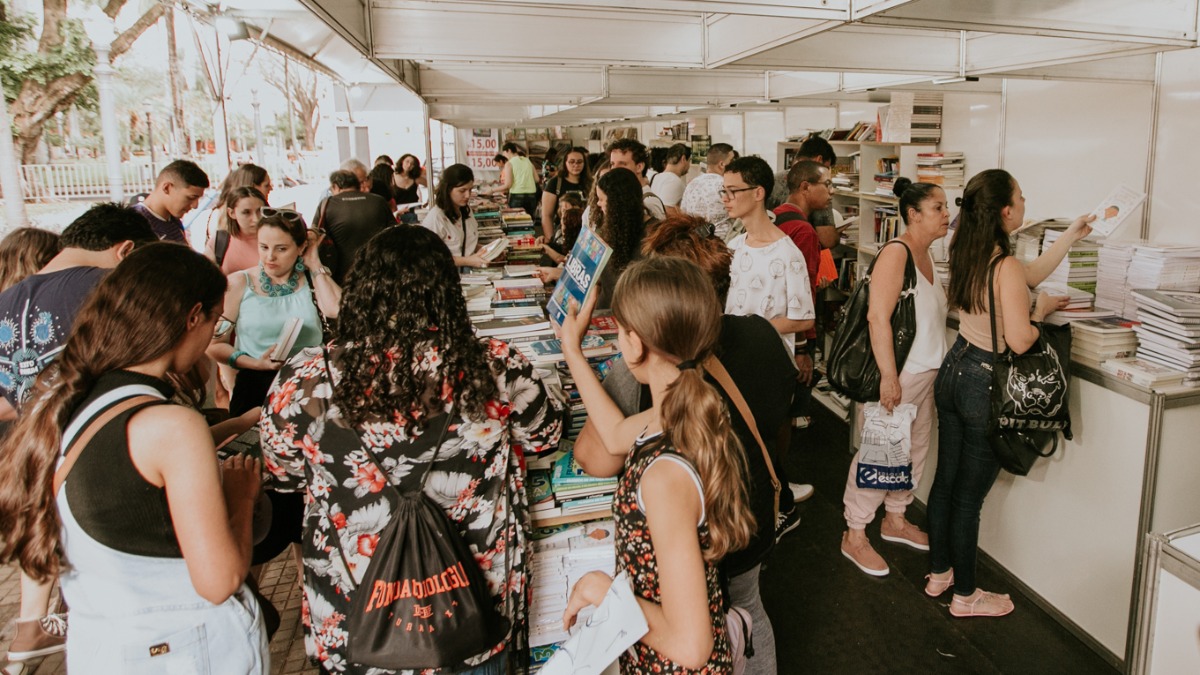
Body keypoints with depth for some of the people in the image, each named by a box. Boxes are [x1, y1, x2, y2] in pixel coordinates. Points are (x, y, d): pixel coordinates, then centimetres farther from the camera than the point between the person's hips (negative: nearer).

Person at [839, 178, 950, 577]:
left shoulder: (925, 254, 12)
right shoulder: (895, 253, -16)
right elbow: (878, 316, -25)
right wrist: (889, 375, -27)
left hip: (926, 372, 10)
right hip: (898, 374, -10)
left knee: (915, 450, 18)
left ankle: (895, 520, 36)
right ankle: (855, 536, 11)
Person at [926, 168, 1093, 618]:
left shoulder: (966, 255, 3)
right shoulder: (1006, 268, -22)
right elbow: (1019, 341, -24)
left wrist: (1070, 237, 26)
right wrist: (1042, 310, -5)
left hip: (953, 370, 8)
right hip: (985, 384, -8)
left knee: (945, 481, 18)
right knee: (969, 497, 5)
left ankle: (939, 573, 34)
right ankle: (966, 595, 21)